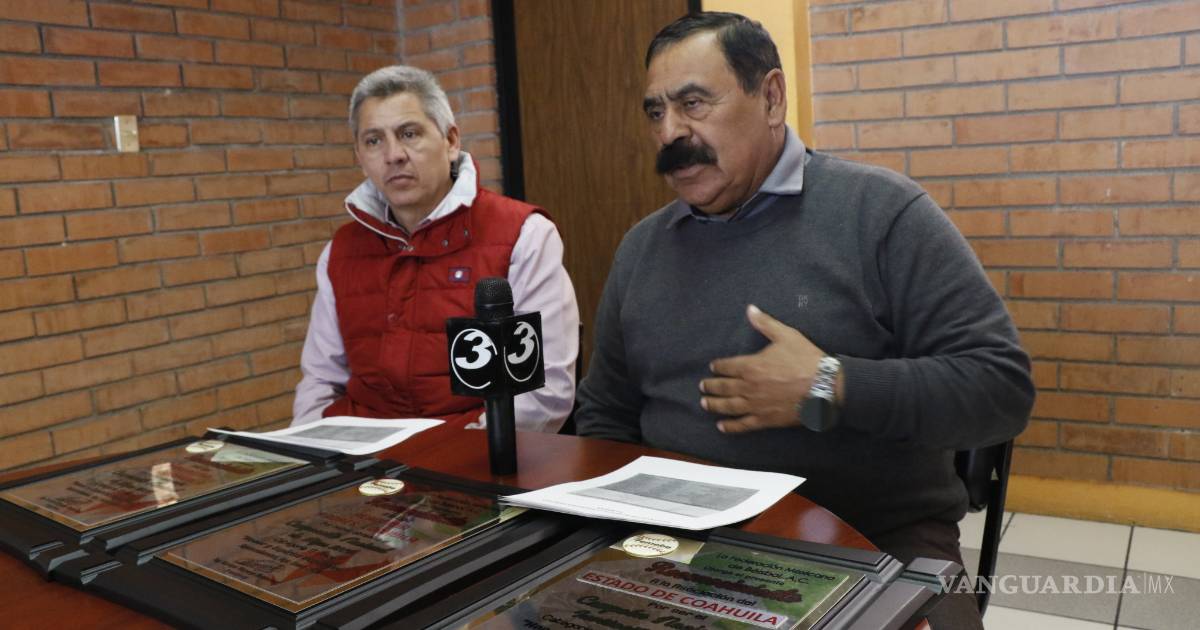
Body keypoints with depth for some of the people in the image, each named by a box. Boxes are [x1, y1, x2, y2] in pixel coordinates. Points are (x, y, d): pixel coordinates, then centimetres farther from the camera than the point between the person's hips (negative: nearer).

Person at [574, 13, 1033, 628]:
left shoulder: (880, 211, -6)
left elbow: (1000, 387, -9)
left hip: (880, 542, -3)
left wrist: (828, 390, -19)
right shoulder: (641, 247, 9)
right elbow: (605, 415, 16)